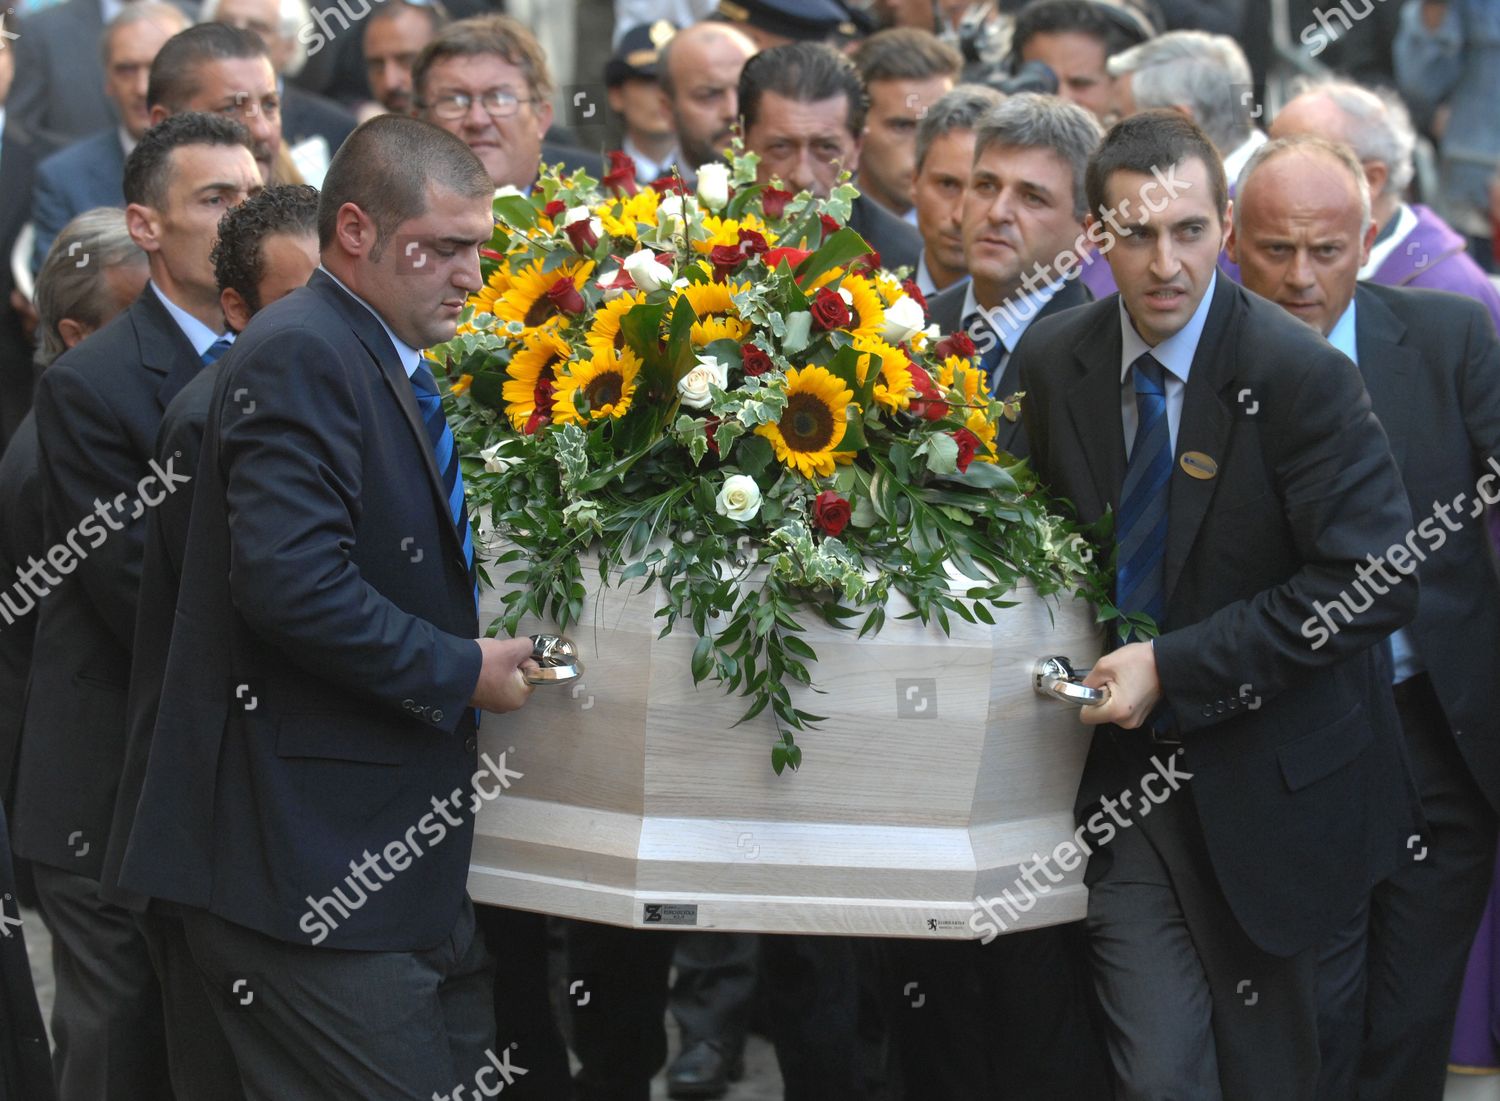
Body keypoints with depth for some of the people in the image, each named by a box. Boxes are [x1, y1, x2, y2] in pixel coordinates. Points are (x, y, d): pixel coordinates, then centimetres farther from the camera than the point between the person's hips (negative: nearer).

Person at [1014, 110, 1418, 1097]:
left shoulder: (1302, 375, -16)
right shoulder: (1054, 359, 0)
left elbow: (1377, 583, -21)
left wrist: (1176, 667, -22)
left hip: (1266, 782, -3)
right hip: (1127, 772, 3)